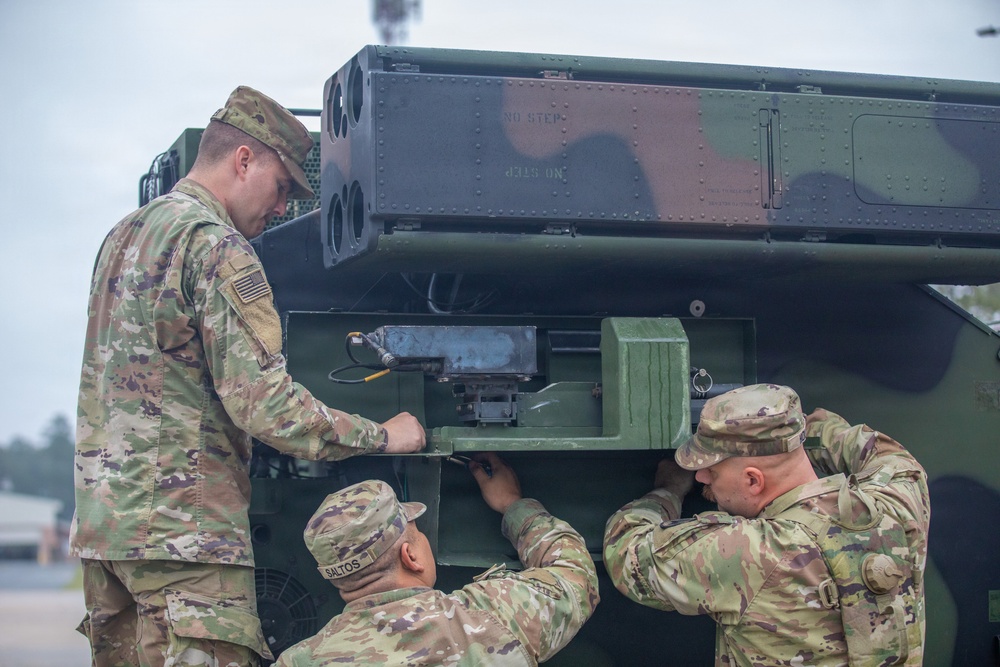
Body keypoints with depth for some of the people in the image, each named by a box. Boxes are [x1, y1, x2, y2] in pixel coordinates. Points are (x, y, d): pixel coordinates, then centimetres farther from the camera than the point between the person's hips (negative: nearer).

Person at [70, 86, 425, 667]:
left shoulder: (122, 235, 18)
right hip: (182, 527, -9)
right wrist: (381, 436, -8)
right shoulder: (215, 244, -11)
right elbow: (262, 402, -17)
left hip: (103, 517, 10)